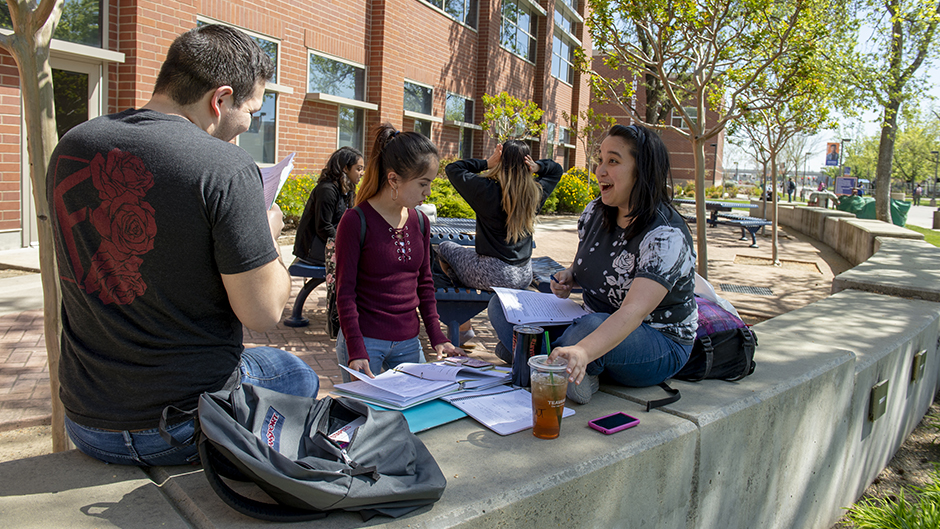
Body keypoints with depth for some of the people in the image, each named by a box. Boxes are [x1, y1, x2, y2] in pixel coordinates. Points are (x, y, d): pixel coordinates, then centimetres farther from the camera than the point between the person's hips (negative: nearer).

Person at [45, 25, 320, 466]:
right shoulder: (226, 167, -21)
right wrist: (267, 235, 0)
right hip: (190, 424, -6)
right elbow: (262, 313, -19)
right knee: (299, 375, 24)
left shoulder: (70, 147, -1)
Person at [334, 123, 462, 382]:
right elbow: (345, 291, -11)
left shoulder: (420, 222, 5)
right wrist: (356, 351, -18)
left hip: (408, 342, 6)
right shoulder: (355, 222, -13)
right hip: (366, 341, -5)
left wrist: (436, 336, 5)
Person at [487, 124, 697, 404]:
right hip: (595, 321, 8)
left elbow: (635, 311, -39)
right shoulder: (595, 212, -2)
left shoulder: (667, 236, -25)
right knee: (503, 304, -4)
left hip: (661, 345, -7)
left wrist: (583, 351, -55)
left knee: (591, 326, -41)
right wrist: (569, 276, -7)